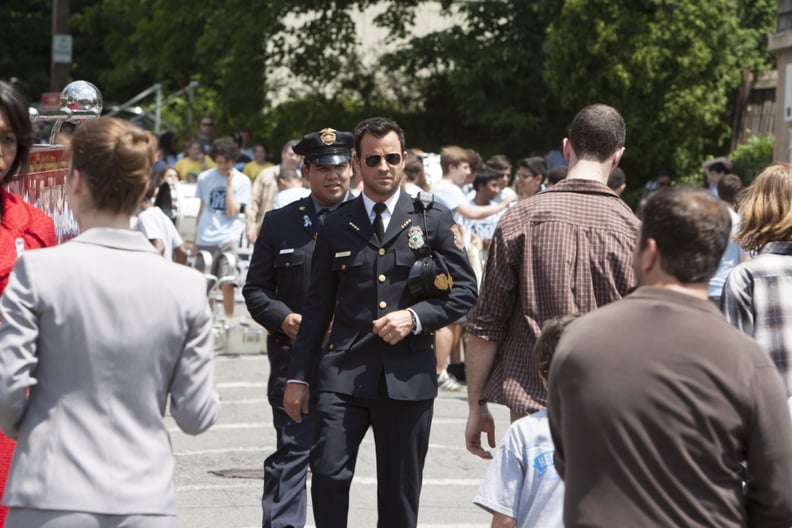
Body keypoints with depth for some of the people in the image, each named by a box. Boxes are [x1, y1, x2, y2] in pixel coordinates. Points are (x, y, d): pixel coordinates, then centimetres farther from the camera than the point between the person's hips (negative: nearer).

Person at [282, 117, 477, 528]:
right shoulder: (336, 227, 10)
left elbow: (465, 292, 5)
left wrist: (416, 317, -12)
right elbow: (317, 306, 13)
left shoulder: (434, 220, 6)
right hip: (343, 371, 1)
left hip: (408, 375, -1)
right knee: (328, 472, -14)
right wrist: (299, 376, 10)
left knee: (400, 493, 4)